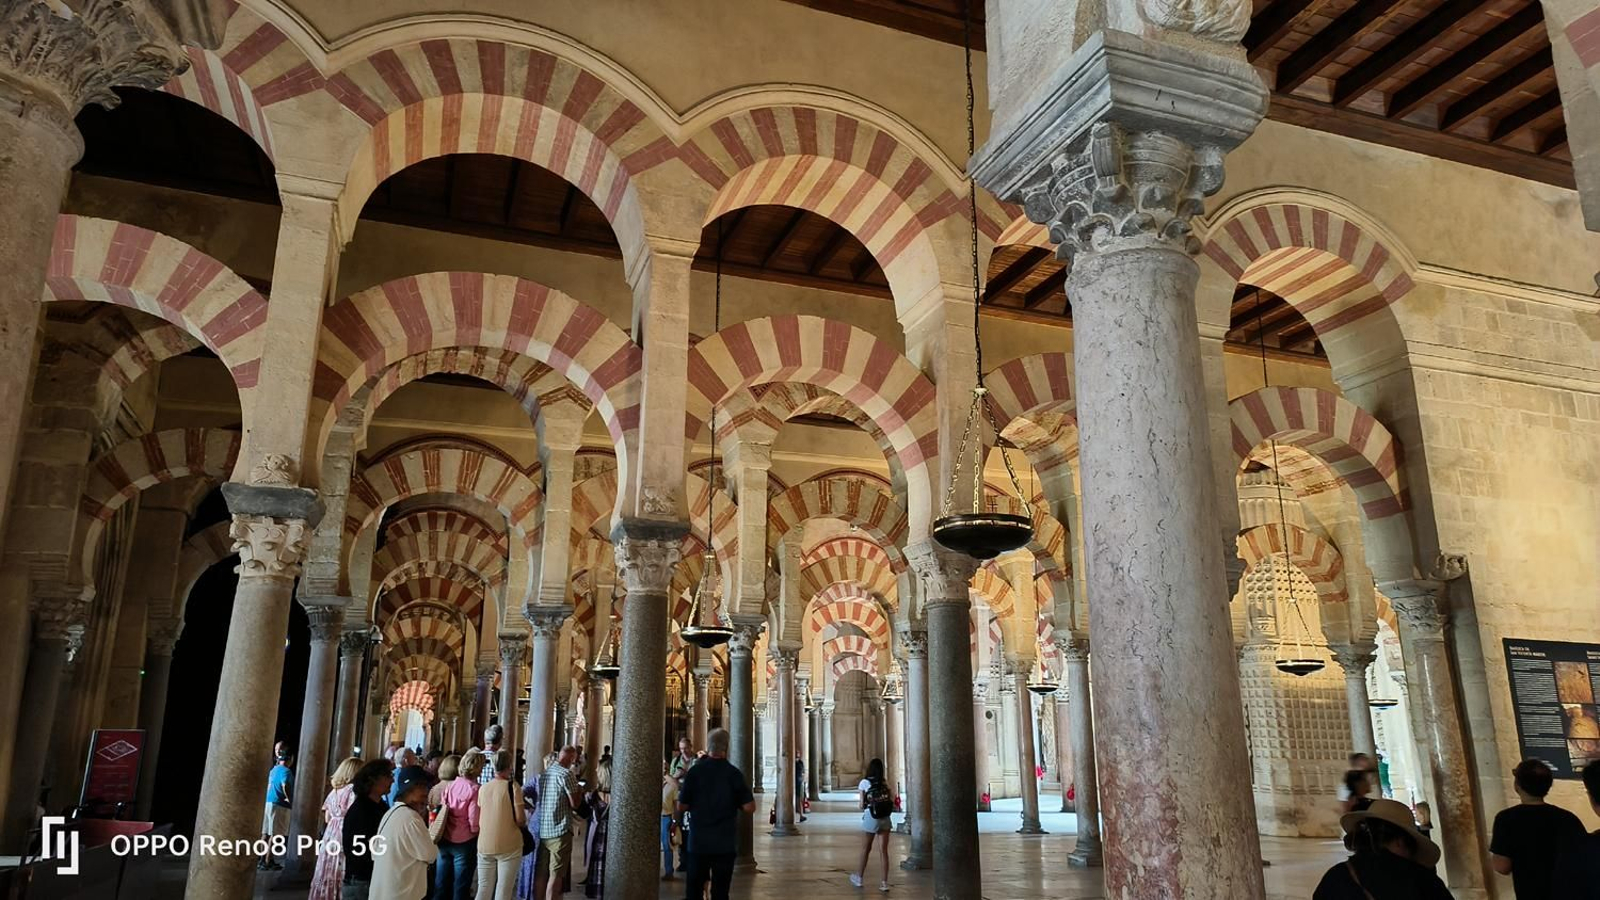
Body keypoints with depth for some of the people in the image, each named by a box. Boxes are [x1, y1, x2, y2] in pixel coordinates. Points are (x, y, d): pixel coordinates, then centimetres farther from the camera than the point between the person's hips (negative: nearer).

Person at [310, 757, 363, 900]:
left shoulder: (334, 790, 11)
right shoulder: (353, 790, -11)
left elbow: (327, 818, 17)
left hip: (330, 833, 7)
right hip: (344, 835, -7)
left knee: (327, 875, 13)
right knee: (341, 876, -3)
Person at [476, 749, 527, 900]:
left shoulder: (483, 788, 4)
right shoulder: (512, 786, -11)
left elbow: (479, 818, 14)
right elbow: (520, 819, -13)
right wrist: (524, 824, 8)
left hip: (485, 845, 5)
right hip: (508, 845, -5)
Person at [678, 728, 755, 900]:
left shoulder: (694, 772, -7)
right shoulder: (734, 774, -8)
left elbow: (681, 806, -3)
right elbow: (749, 807, -9)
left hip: (698, 841, 1)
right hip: (725, 843, -1)